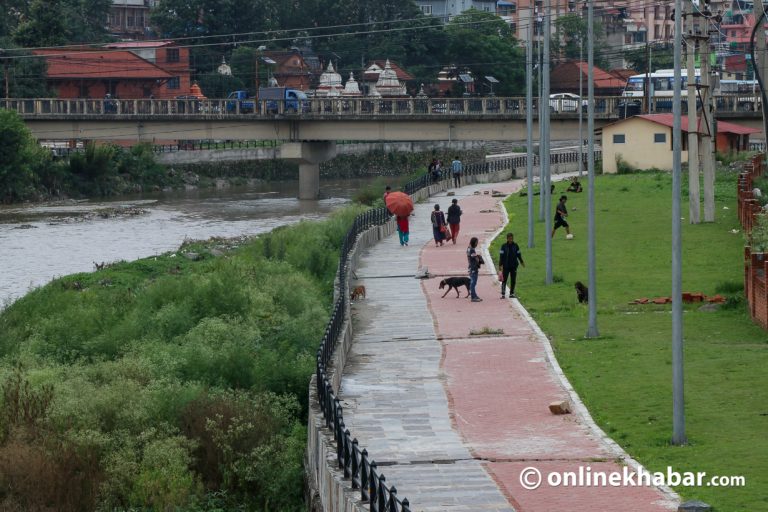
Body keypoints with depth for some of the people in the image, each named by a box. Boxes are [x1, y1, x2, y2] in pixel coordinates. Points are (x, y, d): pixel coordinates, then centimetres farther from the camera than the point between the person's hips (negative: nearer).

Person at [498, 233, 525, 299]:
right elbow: (501, 256, -2)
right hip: (506, 266, -3)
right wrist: (500, 265, -6)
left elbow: (518, 255, 15)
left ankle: (511, 294, 15)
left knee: (513, 280, 6)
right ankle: (503, 294, -7)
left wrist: (521, 262, 25)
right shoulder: (504, 246, -3)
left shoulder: (516, 246, 3)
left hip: (514, 266, 3)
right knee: (504, 280, -7)